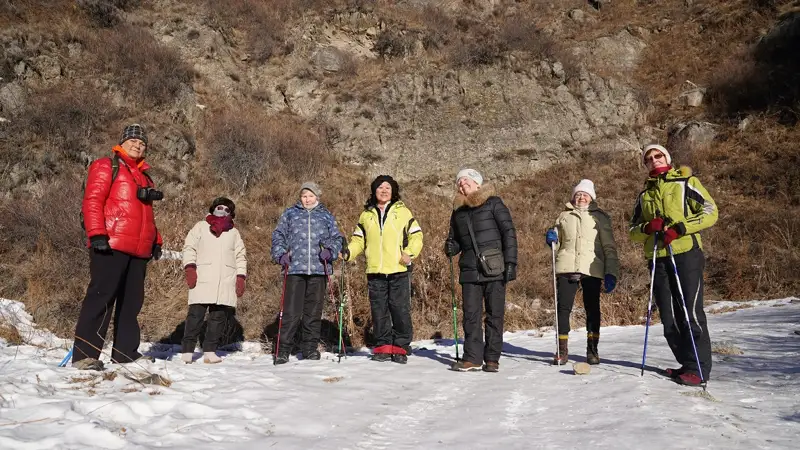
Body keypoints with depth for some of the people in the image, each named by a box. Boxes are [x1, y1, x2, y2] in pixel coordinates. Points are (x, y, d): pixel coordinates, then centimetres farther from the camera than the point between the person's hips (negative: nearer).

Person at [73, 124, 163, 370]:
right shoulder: (106, 166, 4)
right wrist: (96, 234, -17)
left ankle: (125, 352, 15)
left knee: (132, 301, 8)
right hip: (111, 245, -8)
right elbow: (92, 201, -6)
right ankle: (84, 354, -8)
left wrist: (155, 241, 19)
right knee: (101, 296, -11)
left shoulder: (144, 176, 27)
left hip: (139, 249, 8)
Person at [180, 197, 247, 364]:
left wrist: (241, 277, 8)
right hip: (202, 280, -2)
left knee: (219, 316, -1)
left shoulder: (234, 232, 21)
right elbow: (189, 247, 9)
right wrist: (190, 268, -5)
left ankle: (210, 351, 4)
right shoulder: (201, 227, 15)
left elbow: (241, 256, 18)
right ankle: (187, 351, -4)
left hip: (226, 281, 2)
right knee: (196, 314, -9)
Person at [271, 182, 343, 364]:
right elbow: (278, 235, 13)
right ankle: (283, 349, 0)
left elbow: (337, 238, 15)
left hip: (319, 269, 2)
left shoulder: (327, 216, 16)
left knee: (314, 311, 6)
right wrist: (281, 254, -3)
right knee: (292, 311, -7)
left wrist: (330, 251, -4)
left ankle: (310, 348, 15)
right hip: (295, 269, -1)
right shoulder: (290, 213, 13)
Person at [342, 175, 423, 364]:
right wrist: (348, 252, -1)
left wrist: (410, 253, -10)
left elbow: (416, 236, 5)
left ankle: (401, 347, 10)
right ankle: (383, 347, 15)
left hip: (399, 271, -2)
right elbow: (359, 240, 18)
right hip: (375, 272, 3)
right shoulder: (366, 215, 13)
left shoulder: (403, 212, 5)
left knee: (401, 310, -1)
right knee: (379, 311, 6)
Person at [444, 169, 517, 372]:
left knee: (495, 314, 2)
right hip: (470, 271, 4)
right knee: (471, 314, 1)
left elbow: (509, 232, -3)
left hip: (495, 270, -4)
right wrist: (450, 247, 0)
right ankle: (472, 357, 8)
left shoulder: (493, 203, 1)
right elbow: (455, 239, 25)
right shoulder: (458, 211, 16)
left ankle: (492, 359, 10)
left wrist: (510, 262, -11)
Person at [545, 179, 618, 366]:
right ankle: (562, 348, 7)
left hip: (592, 269, -1)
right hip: (567, 267, 2)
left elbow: (609, 247, 6)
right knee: (563, 307, -2)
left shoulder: (599, 216, 10)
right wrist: (552, 239, -1)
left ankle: (592, 348, 14)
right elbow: (557, 244, 23)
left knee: (592, 309, 2)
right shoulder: (564, 216, 17)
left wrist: (611, 273, -4)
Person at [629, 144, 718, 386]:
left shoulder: (686, 182, 7)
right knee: (669, 316, 5)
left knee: (691, 311, -8)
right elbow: (633, 231, 18)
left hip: (686, 253, -5)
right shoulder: (644, 194, 20)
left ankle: (699, 367, -1)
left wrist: (680, 227, -13)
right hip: (658, 258, 5)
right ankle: (686, 363, 17)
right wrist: (647, 227, -6)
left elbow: (710, 212, -1)